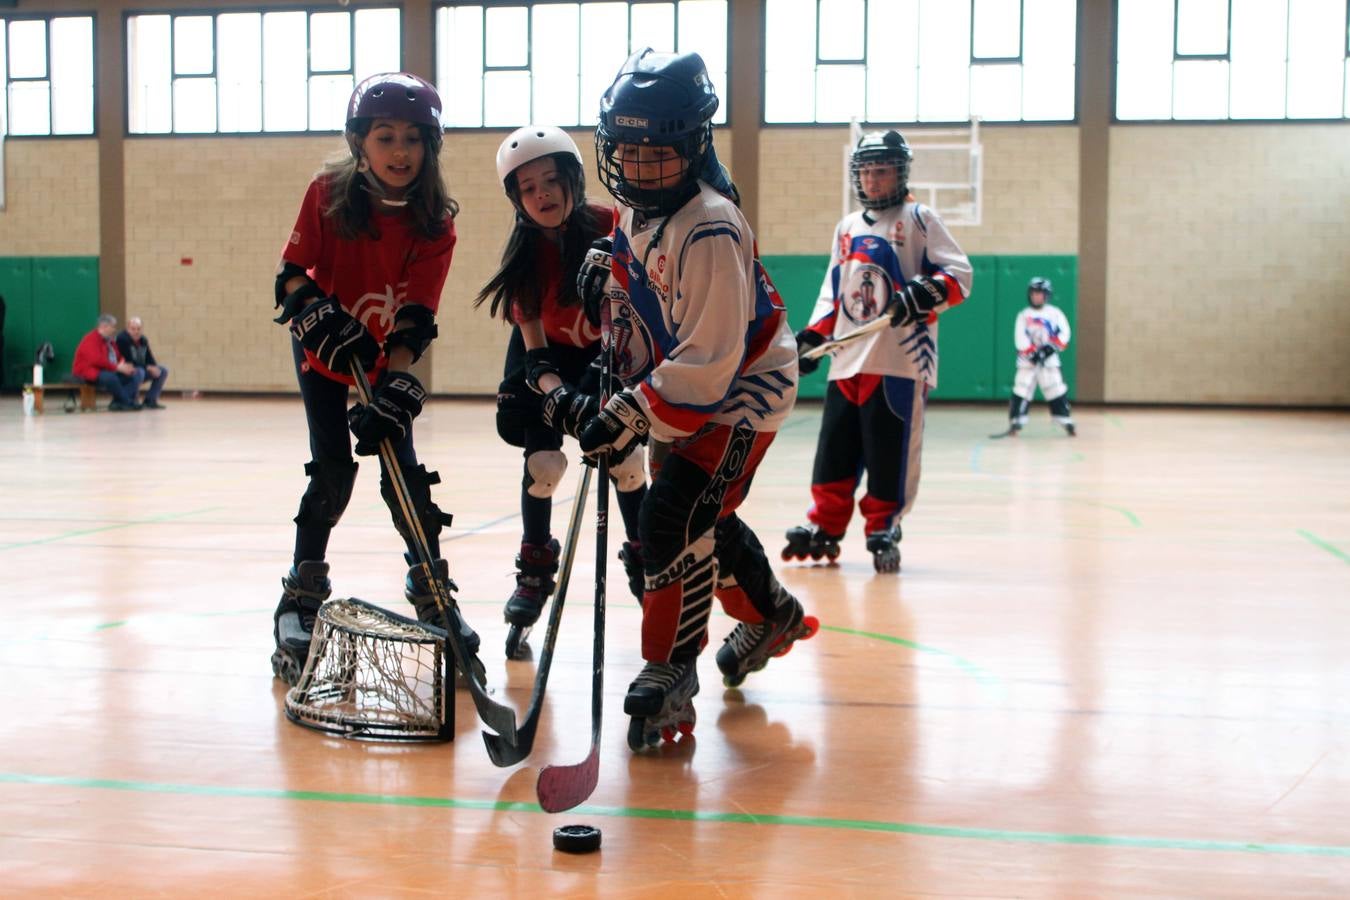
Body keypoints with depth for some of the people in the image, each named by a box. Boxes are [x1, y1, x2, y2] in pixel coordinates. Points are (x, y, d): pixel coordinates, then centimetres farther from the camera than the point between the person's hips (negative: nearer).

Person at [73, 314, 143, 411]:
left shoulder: (109, 341, 15)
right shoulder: (91, 340, -14)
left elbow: (119, 357, 18)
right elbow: (96, 360, -27)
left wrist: (125, 365, -7)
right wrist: (117, 367, -27)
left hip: (110, 371, 9)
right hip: (91, 374, -9)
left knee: (135, 376, -10)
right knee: (110, 377, -39)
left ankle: (118, 403, -24)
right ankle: (128, 403, -25)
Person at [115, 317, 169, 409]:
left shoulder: (143, 340, 7)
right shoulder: (122, 338, -18)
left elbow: (149, 358, 10)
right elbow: (128, 361, -23)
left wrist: (154, 367, -14)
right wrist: (147, 367, -23)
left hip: (141, 368, 9)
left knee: (163, 371, 0)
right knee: (139, 372, -38)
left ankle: (149, 400, -3)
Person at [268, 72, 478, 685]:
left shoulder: (435, 224, -17)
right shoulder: (327, 194, -18)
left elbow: (416, 319, -21)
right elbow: (292, 275, -15)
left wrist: (395, 387, -32)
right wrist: (322, 318, -34)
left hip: (387, 358, 1)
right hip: (324, 351, -1)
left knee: (402, 469, -5)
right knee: (334, 469, -11)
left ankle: (430, 593, 12)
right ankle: (301, 599, 0)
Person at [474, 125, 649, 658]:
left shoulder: (612, 229, -28)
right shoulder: (525, 255, -22)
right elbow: (534, 345, -22)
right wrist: (559, 395, -40)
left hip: (605, 349, 0)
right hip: (547, 356, 1)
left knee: (625, 458, -6)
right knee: (543, 462, -9)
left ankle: (642, 562, 15)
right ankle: (534, 570, 11)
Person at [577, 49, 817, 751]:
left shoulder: (709, 231, -30)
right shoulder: (635, 212, -2)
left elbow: (709, 363, -31)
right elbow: (633, 308, 15)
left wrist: (628, 417, -29)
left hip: (741, 390, -9)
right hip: (677, 392, 9)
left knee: (674, 522, -18)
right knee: (706, 520, 21)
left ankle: (670, 678, -8)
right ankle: (771, 616, 46)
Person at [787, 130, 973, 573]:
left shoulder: (919, 219, 3)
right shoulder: (847, 227, 21)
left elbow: (960, 274, -5)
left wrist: (925, 292, -23)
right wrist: (812, 336, 15)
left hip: (900, 360, -5)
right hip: (846, 361, 5)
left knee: (890, 456, -5)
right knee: (833, 451, 4)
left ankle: (883, 531, 7)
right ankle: (824, 527, 14)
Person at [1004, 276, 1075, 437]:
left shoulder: (1054, 313, 5)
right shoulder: (1024, 315, 4)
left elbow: (1064, 332, -2)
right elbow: (1020, 338, -5)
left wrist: (1053, 346, -16)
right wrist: (1032, 353, -16)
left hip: (1049, 359, 0)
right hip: (1027, 359, 0)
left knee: (1057, 390, -2)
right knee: (1021, 390, -7)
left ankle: (1067, 422, 3)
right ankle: (1016, 423, -4)